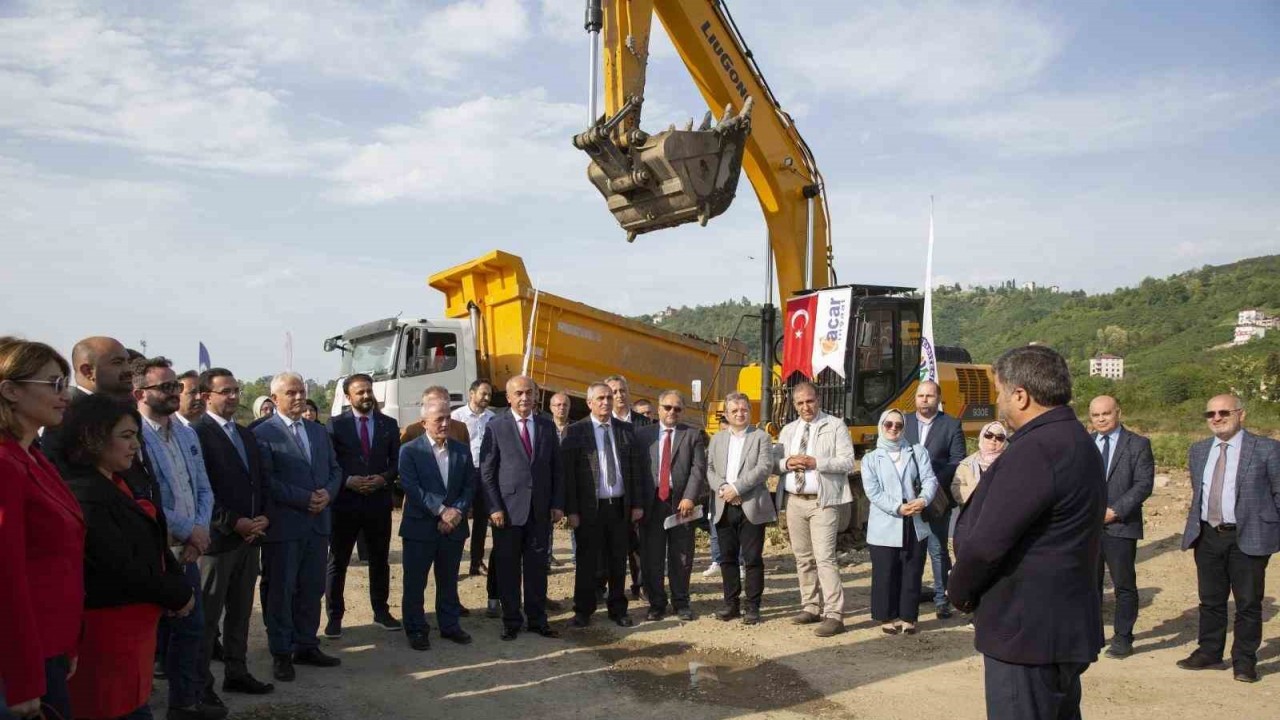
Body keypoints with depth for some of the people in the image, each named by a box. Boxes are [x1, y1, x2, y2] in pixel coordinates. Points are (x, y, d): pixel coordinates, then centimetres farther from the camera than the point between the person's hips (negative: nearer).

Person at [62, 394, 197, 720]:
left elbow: (153, 544, 11)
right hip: (112, 624, -10)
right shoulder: (86, 496, -21)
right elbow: (123, 568, -22)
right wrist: (177, 595, -9)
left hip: (133, 619, 10)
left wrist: (181, 586, -4)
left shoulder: (117, 485, 11)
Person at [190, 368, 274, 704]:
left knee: (240, 612, 15)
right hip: (217, 538, -7)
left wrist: (263, 518, 1)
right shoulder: (196, 433, -10)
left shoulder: (246, 435, 16)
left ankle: (236, 672, 26)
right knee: (207, 616, 2)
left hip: (250, 537, 7)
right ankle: (200, 683, 12)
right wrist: (234, 523, -18)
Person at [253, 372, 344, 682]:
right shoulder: (263, 434, -7)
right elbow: (266, 479, -15)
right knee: (281, 591, 3)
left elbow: (335, 469, 15)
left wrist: (328, 493, -5)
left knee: (312, 589, 13)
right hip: (284, 525, -6)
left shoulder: (319, 431, 14)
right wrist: (304, 498, -17)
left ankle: (306, 646, 24)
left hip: (318, 523, 6)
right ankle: (281, 653, 14)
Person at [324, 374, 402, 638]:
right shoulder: (336, 425, -2)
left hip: (379, 502, 3)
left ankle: (381, 611, 24)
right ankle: (334, 616, 14)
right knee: (338, 561, 4)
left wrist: (384, 478, -11)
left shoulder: (389, 424, 6)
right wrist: (348, 481, -16)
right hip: (345, 502, -2)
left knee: (380, 559, 12)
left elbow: (396, 461, 7)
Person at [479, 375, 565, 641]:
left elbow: (556, 468, 10)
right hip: (507, 509, -3)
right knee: (508, 569, 6)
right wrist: (494, 508, -10)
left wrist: (557, 504, 3)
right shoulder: (496, 427, -2)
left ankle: (537, 619, 21)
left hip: (540, 509, 3)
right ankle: (511, 621, 19)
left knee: (537, 566, 9)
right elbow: (486, 472, -4)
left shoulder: (547, 426, 8)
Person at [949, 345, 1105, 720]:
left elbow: (987, 542, -25)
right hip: (1066, 626, 10)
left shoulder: (1034, 451, -23)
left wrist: (959, 591, -7)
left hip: (1027, 633, -10)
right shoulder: (1076, 441, 10)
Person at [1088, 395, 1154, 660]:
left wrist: (1115, 511, -15)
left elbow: (1144, 484, -7)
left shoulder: (1138, 444, 0)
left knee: (1124, 585, 4)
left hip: (1120, 526, -3)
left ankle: (1123, 638, 14)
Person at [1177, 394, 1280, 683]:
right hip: (1207, 537, 5)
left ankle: (1244, 660, 16)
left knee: (1248, 603, 5)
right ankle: (1209, 652, 24)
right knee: (1210, 600, 13)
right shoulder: (1198, 451, 11)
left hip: (1249, 538, -4)